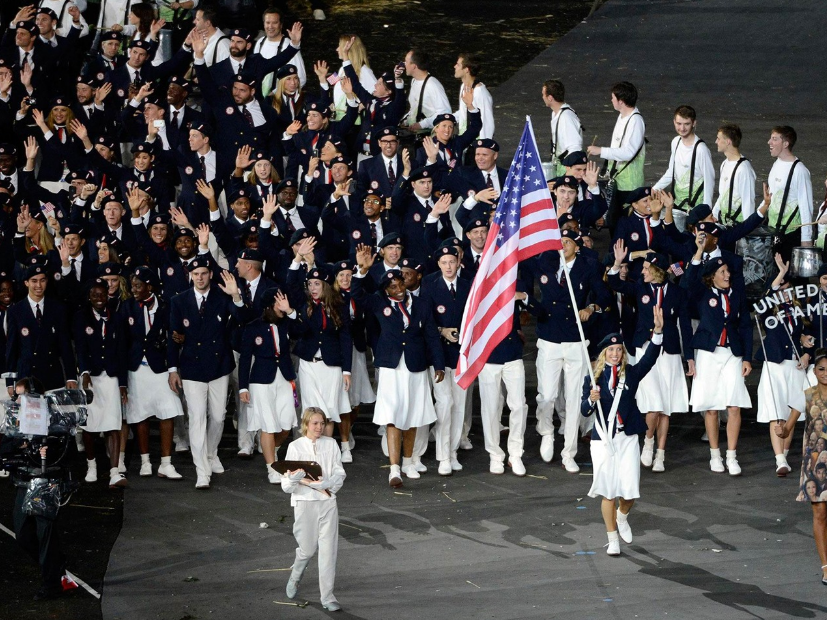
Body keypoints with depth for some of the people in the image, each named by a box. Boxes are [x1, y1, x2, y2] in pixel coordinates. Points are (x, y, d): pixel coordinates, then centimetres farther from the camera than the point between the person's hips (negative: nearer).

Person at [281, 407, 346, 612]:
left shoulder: (331, 444, 2)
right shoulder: (295, 447, -4)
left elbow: (340, 474, -1)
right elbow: (286, 485, -6)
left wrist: (324, 484, -18)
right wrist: (298, 479, -28)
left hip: (328, 501, 2)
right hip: (305, 502, -2)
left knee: (328, 549, -2)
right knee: (308, 549, 8)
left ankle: (327, 596, 5)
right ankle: (295, 578, 40)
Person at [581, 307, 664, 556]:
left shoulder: (631, 373, 3)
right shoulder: (593, 378, 0)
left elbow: (650, 358, -12)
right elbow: (584, 411, -4)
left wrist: (658, 331, -26)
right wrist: (591, 399, -27)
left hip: (628, 438, 1)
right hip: (603, 439, -1)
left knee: (630, 492, -1)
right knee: (608, 492, 3)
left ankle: (622, 517, 34)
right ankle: (613, 539, 17)